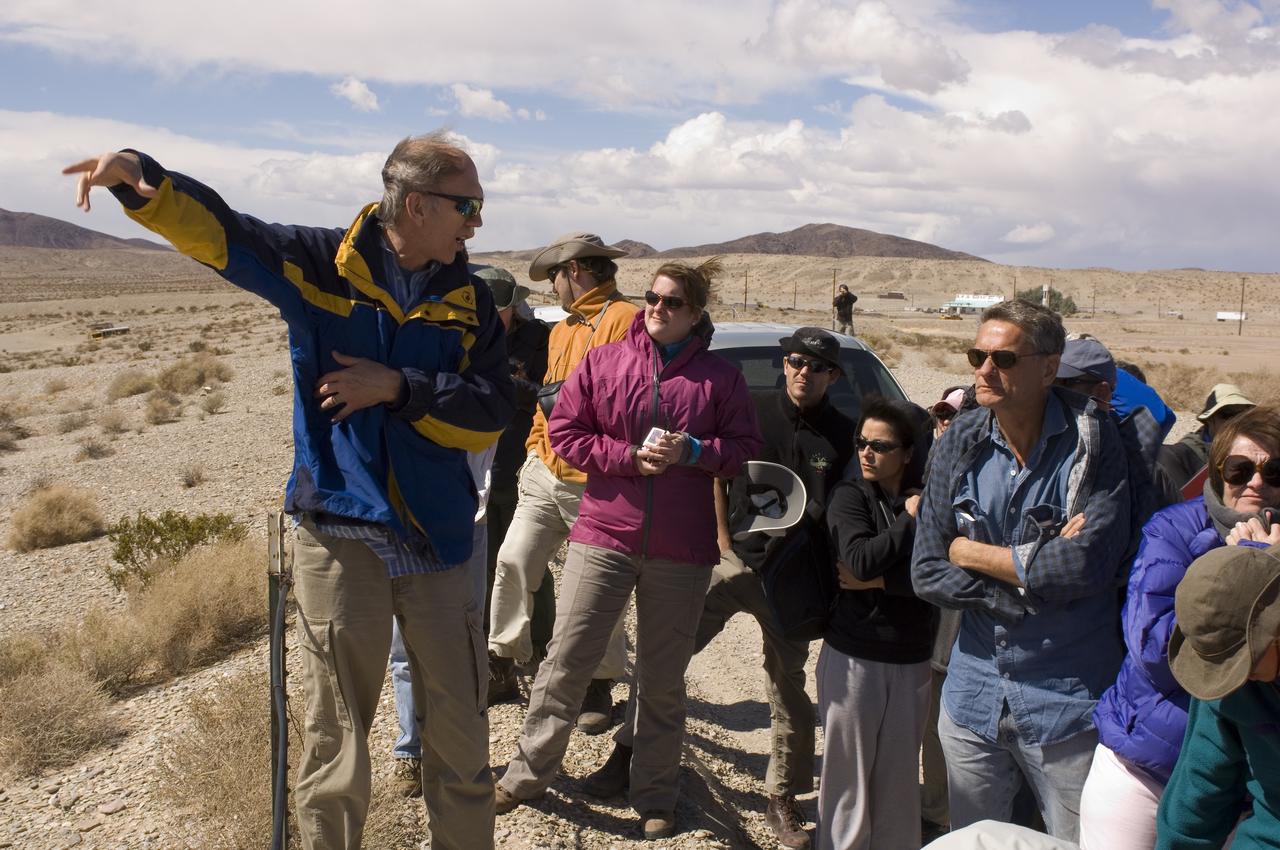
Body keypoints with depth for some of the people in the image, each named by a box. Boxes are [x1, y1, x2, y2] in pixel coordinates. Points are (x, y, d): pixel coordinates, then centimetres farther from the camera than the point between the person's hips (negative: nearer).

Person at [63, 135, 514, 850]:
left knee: (463, 744, 12)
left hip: (435, 544, 3)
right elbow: (215, 229, -2)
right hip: (340, 537, -2)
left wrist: (398, 388, -14)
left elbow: (490, 417, -2)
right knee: (336, 745, 7)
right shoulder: (320, 265, 0)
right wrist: (141, 177, -21)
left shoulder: (470, 302, 5)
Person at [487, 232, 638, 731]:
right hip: (544, 474, 8)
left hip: (594, 484, -8)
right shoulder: (562, 329, 21)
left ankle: (600, 684, 19)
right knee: (513, 562, 3)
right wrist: (534, 450, 17)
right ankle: (501, 663, 19)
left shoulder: (625, 319, -9)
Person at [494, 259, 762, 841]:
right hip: (603, 536, 0)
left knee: (663, 681, 10)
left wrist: (691, 451, -13)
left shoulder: (720, 378, 4)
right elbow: (564, 431, 2)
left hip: (681, 552, 0)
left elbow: (746, 449, 5)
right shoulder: (603, 362, 4)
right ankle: (527, 775, 20)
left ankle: (655, 798, 25)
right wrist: (630, 456, -10)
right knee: (565, 662, 2)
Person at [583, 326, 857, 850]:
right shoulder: (751, 409, 1)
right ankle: (626, 754, 13)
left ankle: (783, 799, 22)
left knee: (788, 685, 8)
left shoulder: (842, 435, -1)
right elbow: (714, 473, 8)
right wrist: (722, 538, 1)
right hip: (732, 558, 1)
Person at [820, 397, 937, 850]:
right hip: (853, 656, -2)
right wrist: (909, 521, -12)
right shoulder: (850, 495, -3)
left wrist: (877, 581, -16)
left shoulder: (925, 501, 3)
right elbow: (861, 560, -20)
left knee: (900, 773, 11)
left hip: (912, 659, 3)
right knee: (849, 770, 6)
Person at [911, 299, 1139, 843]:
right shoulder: (960, 445, -1)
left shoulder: (1094, 441, -12)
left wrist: (970, 553, -12)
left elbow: (1085, 564, -23)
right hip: (973, 695, 4)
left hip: (1068, 705, -3)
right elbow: (926, 572, -5)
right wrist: (1034, 576, -16)